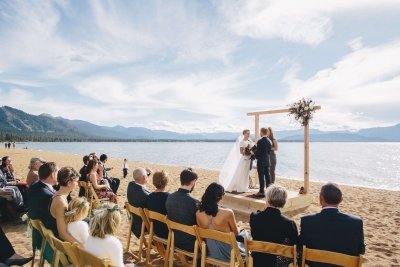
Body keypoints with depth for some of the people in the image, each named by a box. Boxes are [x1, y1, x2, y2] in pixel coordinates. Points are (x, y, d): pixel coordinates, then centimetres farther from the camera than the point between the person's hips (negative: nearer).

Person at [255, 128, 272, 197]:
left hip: (261, 161, -7)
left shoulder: (260, 141, -15)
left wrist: (256, 157, 5)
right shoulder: (269, 141, 6)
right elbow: (269, 150, 9)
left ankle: (261, 192, 0)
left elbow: (258, 152, -13)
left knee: (261, 176, -3)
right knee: (267, 175, 10)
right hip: (267, 161, 7)